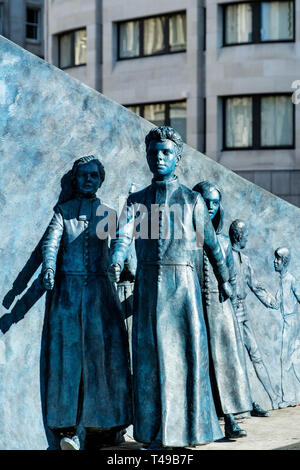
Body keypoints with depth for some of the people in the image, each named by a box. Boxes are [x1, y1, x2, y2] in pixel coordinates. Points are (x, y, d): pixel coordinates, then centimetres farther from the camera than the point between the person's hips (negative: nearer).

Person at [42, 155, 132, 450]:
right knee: (68, 353, -6)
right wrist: (48, 267, -25)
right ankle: (68, 428, -6)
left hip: (100, 289, 1)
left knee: (106, 353, -5)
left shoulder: (109, 214, 12)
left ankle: (106, 424, 2)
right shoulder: (63, 211, 11)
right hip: (68, 289, -1)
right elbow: (51, 240, -5)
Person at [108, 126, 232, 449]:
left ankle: (189, 429, 3)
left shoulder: (192, 200, 10)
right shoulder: (136, 201, 11)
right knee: (150, 358, 0)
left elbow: (210, 243, 17)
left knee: (187, 354, -3)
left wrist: (224, 279, 22)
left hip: (183, 284, -1)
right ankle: (156, 434, 3)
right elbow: (124, 234, -7)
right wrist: (116, 263, -26)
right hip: (148, 285, 1)